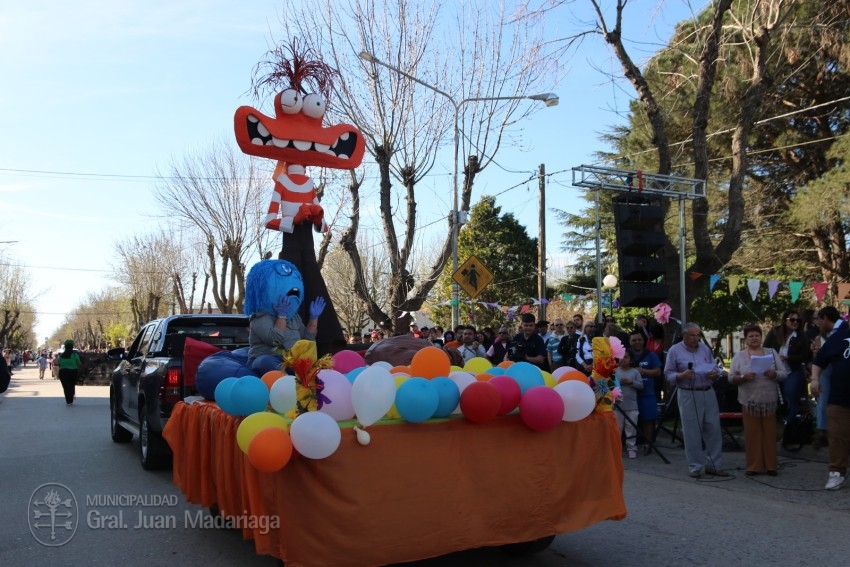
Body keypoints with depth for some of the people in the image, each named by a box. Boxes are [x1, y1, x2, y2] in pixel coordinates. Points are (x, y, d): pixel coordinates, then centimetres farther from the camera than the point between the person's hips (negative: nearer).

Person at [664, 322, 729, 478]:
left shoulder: (705, 348, 11)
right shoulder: (674, 351, -1)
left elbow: (715, 369, 16)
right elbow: (668, 374, -3)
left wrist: (715, 374, -7)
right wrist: (681, 375, -21)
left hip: (708, 393, 4)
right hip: (688, 395, -4)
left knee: (713, 430, 6)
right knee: (692, 433, 1)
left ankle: (713, 465, 18)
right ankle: (696, 467, 12)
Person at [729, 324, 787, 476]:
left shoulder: (772, 352, 9)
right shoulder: (739, 355, 6)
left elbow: (784, 374, 6)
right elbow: (731, 378, 3)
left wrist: (774, 374, -14)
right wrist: (743, 377, -16)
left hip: (769, 401, 1)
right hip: (749, 401, -1)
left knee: (769, 434, 5)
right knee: (752, 434, 1)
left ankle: (770, 465, 14)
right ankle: (753, 466, 8)